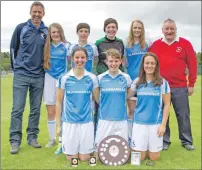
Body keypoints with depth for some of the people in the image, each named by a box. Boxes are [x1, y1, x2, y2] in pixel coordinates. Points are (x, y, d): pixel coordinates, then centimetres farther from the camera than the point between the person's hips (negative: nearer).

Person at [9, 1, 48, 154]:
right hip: (21, 75, -2)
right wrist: (16, 67, 9)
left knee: (36, 109, 9)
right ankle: (15, 141, 8)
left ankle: (32, 137, 22)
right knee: (17, 109, -2)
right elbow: (13, 48, 7)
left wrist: (44, 66, 12)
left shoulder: (46, 32, 4)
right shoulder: (21, 28, -1)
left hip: (39, 76, 2)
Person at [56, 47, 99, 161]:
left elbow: (98, 99, 7)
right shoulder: (64, 78, -4)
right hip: (69, 122, 0)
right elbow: (59, 102, 2)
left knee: (84, 158, 7)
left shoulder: (92, 78, -2)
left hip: (87, 122, 1)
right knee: (71, 158, 9)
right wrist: (58, 124, 2)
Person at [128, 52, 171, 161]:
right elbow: (127, 97, 12)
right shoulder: (137, 82, 3)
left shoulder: (163, 82, -1)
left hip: (156, 123, -1)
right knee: (138, 157, 4)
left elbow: (167, 104, 0)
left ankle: (150, 148, 37)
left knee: (154, 158, 7)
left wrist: (163, 124, -4)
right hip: (139, 122, 1)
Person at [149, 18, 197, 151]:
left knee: (183, 115, 7)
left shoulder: (185, 44, 2)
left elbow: (192, 64, 2)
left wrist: (191, 84, -1)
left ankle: (187, 141, 23)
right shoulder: (155, 45, 5)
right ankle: (164, 141, 22)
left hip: (180, 87, -1)